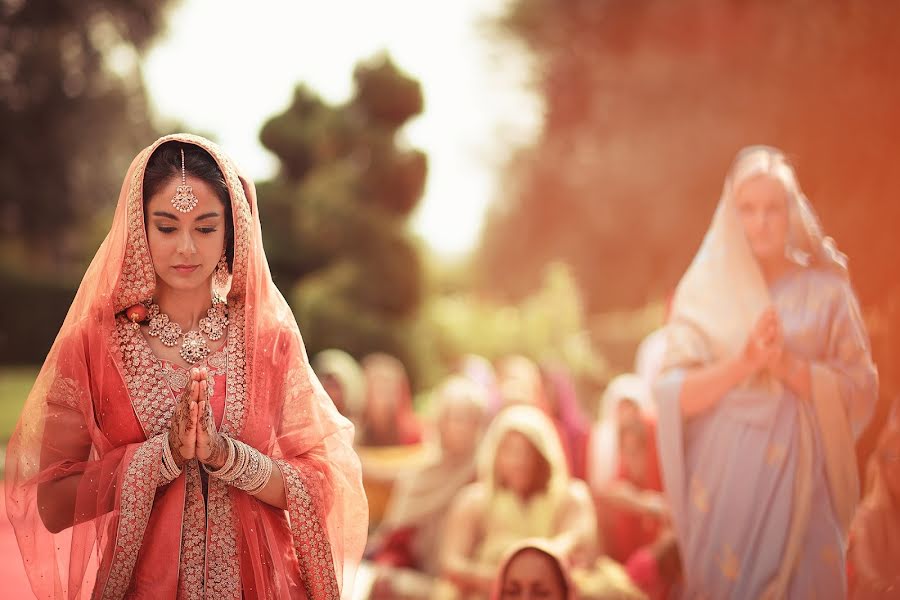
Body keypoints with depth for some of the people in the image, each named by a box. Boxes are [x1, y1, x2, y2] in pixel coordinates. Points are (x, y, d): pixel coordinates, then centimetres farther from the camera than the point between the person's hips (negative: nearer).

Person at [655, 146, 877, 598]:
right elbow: (672, 394, -3)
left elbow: (860, 390, -2)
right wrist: (740, 364, -17)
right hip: (724, 475, 1)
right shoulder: (704, 289, 4)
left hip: (798, 474, 0)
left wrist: (788, 366, -16)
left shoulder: (826, 290, 3)